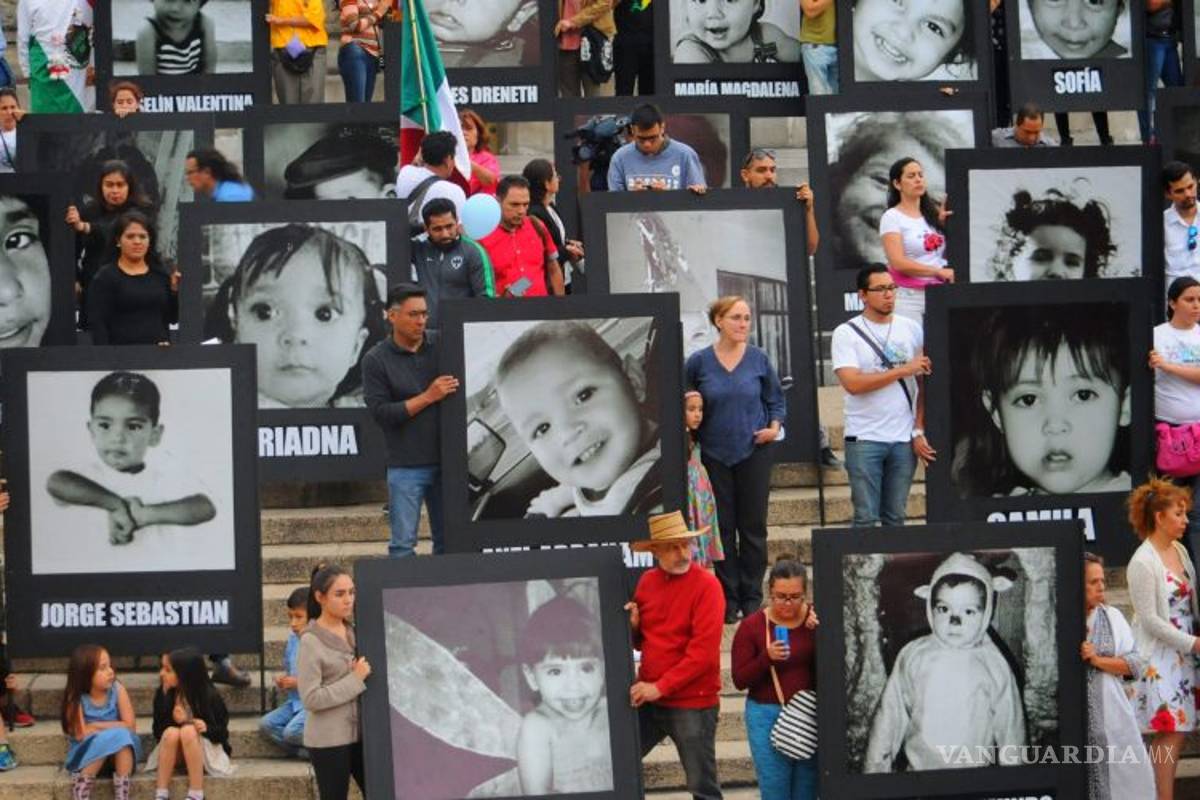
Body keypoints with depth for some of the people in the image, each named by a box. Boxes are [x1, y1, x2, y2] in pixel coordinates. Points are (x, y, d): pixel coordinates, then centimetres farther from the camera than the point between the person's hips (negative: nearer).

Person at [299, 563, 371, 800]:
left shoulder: (354, 632, 7)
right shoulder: (311, 641, -11)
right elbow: (311, 699, -17)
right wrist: (355, 679, -18)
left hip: (361, 733, 6)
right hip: (329, 740, -6)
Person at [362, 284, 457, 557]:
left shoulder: (442, 345, 5)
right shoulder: (376, 360, -2)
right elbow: (380, 413, -8)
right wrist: (428, 397, -13)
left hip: (446, 460, 3)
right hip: (406, 465, -3)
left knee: (448, 541, 7)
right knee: (403, 544, -2)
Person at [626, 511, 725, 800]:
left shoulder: (706, 585, -12)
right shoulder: (647, 581, 7)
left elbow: (704, 652, -18)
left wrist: (660, 687, -19)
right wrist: (632, 625, -4)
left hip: (693, 703, -6)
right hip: (648, 699, 6)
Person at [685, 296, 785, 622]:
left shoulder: (759, 359, 1)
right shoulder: (698, 362, -3)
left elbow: (776, 399, 10)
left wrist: (774, 427, -5)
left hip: (754, 451, 1)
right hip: (715, 455, -1)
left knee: (753, 527, 4)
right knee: (723, 528, 4)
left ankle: (752, 598, 13)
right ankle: (728, 599, 11)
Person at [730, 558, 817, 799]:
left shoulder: (817, 619, -1)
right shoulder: (752, 626, -5)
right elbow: (740, 680, -4)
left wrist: (819, 633, -19)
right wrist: (766, 658, -20)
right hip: (767, 716, -1)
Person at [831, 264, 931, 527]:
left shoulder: (911, 329, 9)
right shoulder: (846, 334, -1)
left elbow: (924, 385, 7)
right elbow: (852, 383, -14)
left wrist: (919, 431, -2)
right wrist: (903, 370, -12)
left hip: (904, 439, 3)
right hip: (864, 439, -3)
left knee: (896, 517, 6)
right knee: (866, 518, -2)